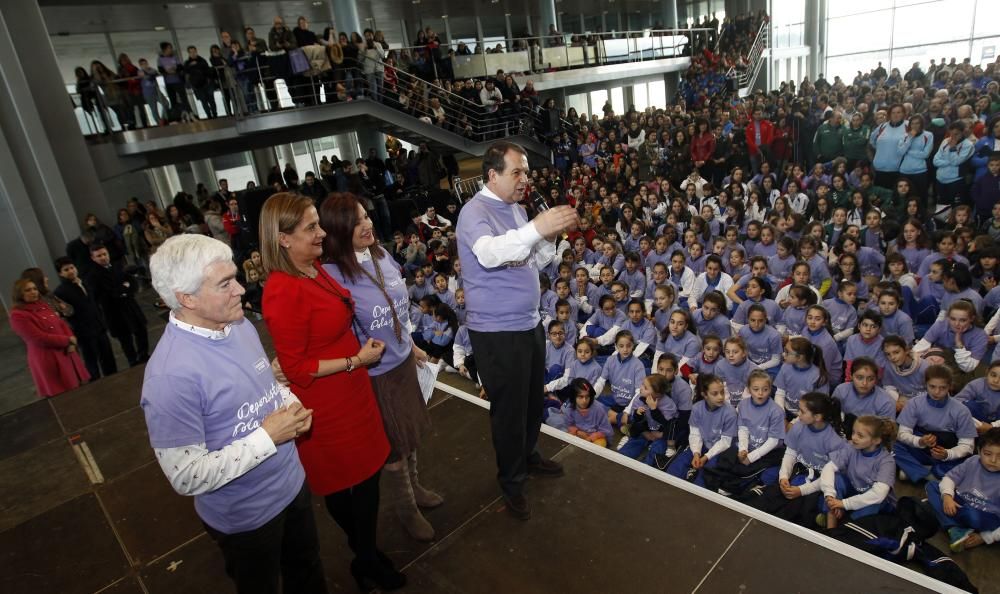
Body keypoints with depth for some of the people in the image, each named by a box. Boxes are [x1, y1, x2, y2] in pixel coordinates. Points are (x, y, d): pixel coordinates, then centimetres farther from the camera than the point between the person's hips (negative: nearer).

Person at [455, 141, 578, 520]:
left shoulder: (516, 209, 10)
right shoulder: (475, 211, -17)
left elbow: (532, 263, 12)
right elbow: (489, 253, -38)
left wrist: (552, 235, -6)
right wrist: (537, 227, -47)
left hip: (529, 322, 8)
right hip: (497, 331, -8)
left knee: (533, 398, 22)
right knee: (509, 407, 6)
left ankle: (529, 456, 45)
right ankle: (512, 481, 26)